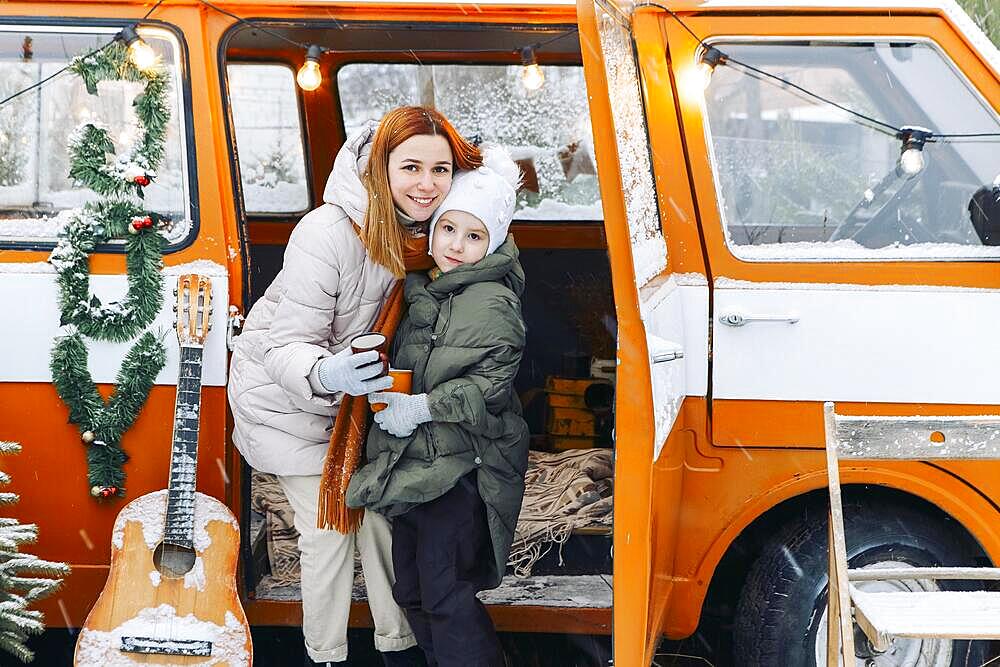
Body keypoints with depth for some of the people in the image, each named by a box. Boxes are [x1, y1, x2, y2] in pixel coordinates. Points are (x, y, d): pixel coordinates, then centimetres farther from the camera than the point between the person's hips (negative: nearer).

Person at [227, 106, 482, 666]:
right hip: (283, 395, -6)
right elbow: (289, 346, -32)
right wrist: (325, 376, -52)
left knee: (378, 508, 7)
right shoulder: (330, 233, -34)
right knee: (329, 523, -6)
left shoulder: (429, 232, -14)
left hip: (348, 389, 6)